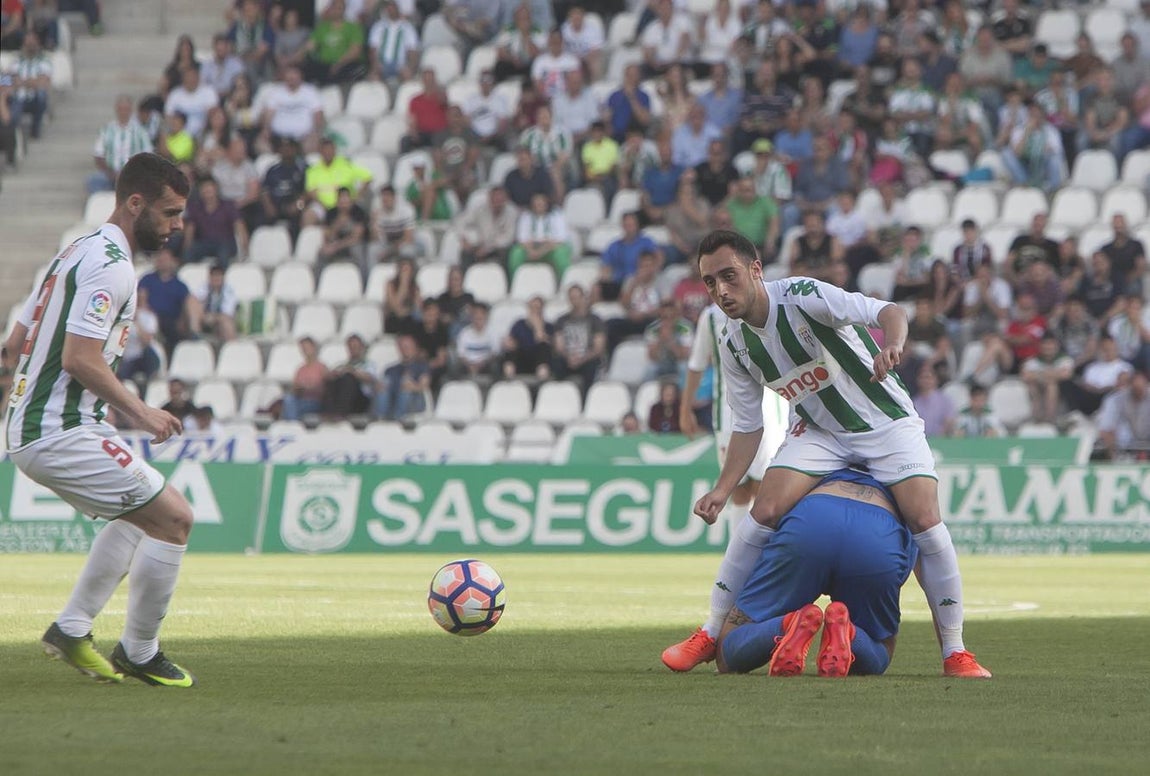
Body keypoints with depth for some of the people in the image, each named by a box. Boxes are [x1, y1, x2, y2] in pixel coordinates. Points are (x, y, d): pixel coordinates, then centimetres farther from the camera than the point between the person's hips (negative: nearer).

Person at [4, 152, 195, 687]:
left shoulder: (78, 251, 17)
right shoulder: (110, 264, -15)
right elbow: (80, 357, -24)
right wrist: (141, 413, -13)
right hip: (61, 435, -10)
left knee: (142, 513, 25)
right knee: (173, 518, -7)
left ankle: (71, 630, 21)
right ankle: (138, 653, 3)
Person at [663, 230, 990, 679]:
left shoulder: (801, 297, -24)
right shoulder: (733, 344, -5)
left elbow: (888, 312, -32)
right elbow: (748, 426, 4)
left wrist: (892, 345, -55)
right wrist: (723, 490, -8)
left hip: (886, 422, -4)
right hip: (818, 433, 4)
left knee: (925, 520, -21)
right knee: (764, 513, -16)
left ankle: (954, 653, -8)